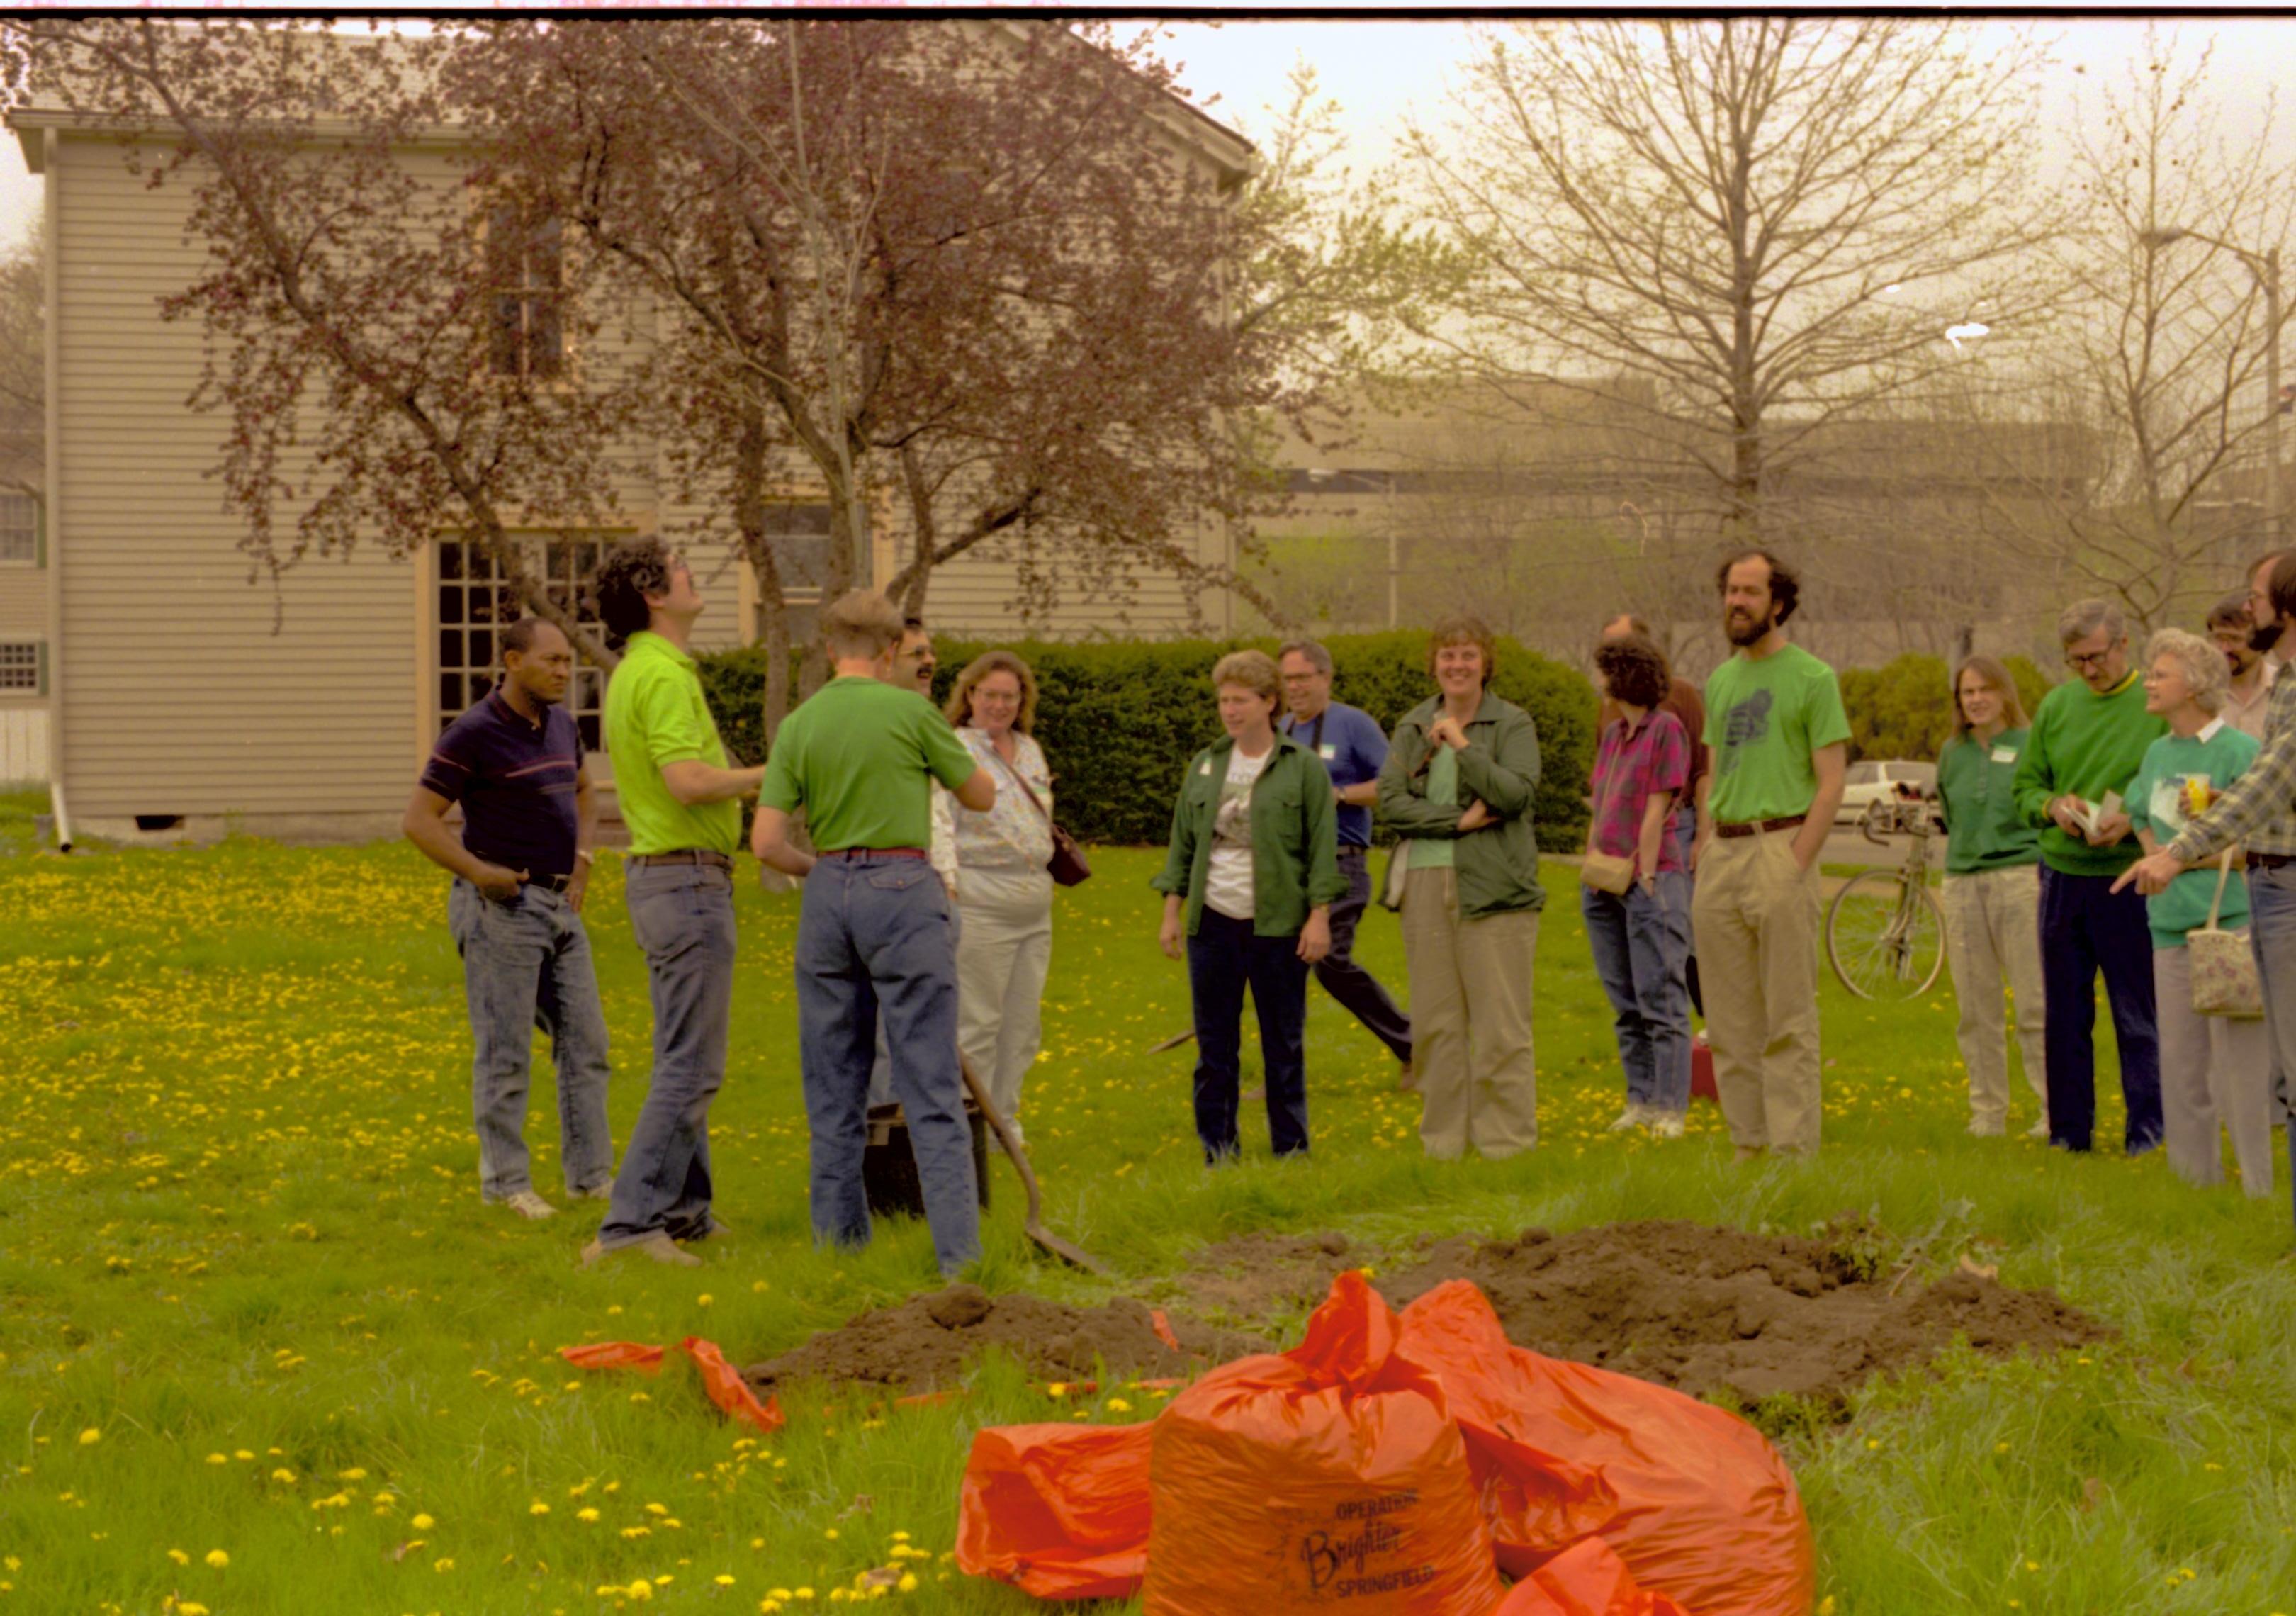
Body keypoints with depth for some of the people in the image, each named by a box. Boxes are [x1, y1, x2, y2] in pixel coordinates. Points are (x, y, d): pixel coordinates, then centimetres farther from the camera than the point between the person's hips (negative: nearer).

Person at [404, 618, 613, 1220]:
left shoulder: (560, 726, 9)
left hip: (559, 905, 7)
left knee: (584, 1041, 5)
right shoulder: (473, 734, -13)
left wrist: (583, 860, 11)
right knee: (505, 1051, -2)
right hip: (501, 908, -7)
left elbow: (583, 795, 27)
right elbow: (418, 820, -12)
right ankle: (505, 1181, 6)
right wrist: (479, 872, -20)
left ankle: (590, 1174, 11)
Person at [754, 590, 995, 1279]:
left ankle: (838, 1246, 13)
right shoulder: (910, 711, -4)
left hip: (828, 889, 4)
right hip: (903, 891, -4)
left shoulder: (798, 725, 5)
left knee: (833, 1092, 11)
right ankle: (958, 1253, -8)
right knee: (931, 1089, -4)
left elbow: (767, 842, 1)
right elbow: (982, 796, 8)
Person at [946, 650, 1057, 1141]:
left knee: (1024, 1022, 10)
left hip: (1036, 907, 7)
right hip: (981, 906, -7)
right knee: (977, 1024, -4)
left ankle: (1004, 1116, 19)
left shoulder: (1030, 750, 15)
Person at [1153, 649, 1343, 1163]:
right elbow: (1182, 844, 14)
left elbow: (1323, 846, -2)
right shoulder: (1205, 767, 11)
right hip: (1213, 923, 3)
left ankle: (1290, 1150, 11)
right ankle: (1218, 1153, 11)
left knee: (1284, 1044, 3)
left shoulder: (1303, 768, 0)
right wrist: (1172, 913, 8)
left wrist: (1319, 917, -9)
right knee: (1214, 1044, 5)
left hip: (1278, 926, -3)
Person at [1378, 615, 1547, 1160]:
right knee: (1434, 1022, 6)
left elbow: (1516, 793, -12)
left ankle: (1506, 1137, 0)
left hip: (1493, 888, -4)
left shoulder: (1513, 723, 2)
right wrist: (1458, 821, -9)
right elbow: (1390, 799, 1)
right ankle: (1443, 1139, 12)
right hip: (1425, 884, 4)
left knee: (1501, 1023, -5)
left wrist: (1462, 744, -15)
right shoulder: (1413, 726, 13)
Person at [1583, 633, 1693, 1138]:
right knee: (1626, 1005, 10)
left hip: (1649, 881, -8)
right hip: (1605, 887, 8)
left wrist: (1645, 875, -13)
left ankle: (1670, 1110, -4)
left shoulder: (1666, 728, -7)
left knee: (1661, 1002, -6)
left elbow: (1656, 810, -11)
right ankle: (1639, 1102, 15)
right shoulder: (1612, 734, 14)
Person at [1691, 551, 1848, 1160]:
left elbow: (1830, 783, -7)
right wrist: (1705, 849, 8)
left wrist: (1796, 862, -16)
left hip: (1781, 844, -7)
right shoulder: (1719, 681, 17)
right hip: (1722, 853, 7)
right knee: (1730, 1019, 8)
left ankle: (1793, 1149, -5)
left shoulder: (1812, 678, -2)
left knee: (1789, 1019, -6)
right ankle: (1747, 1143, 14)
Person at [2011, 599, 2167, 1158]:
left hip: (2128, 881, -4)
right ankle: (2068, 1133, 18)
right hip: (2061, 876, 4)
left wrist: (2133, 821, -20)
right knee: (2066, 1016, 9)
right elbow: (2025, 785, 14)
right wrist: (2053, 806, -7)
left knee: (2138, 1018, 1)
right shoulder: (2056, 706, 10)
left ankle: (2146, 1136, 7)